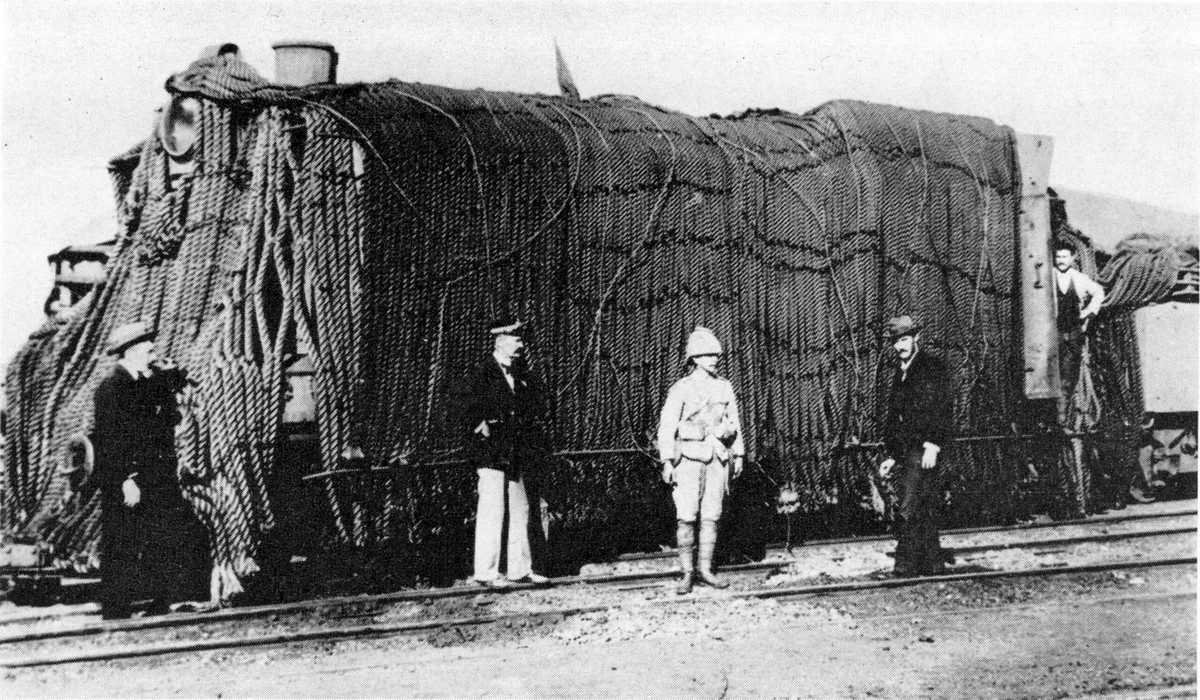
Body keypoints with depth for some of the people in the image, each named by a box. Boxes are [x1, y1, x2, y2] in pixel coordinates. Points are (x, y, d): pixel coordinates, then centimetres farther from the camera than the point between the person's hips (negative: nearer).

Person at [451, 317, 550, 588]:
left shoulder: (522, 375, 14)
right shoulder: (481, 373, -9)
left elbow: (537, 400, 29)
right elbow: (463, 399, -22)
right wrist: (479, 425, -20)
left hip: (516, 455, 8)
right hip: (491, 453, -8)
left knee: (520, 512, 11)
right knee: (492, 512, -8)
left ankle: (520, 568, 20)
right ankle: (486, 573, -4)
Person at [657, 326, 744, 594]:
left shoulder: (724, 387, 8)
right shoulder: (681, 389, -5)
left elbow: (734, 422, 15)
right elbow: (667, 426, -6)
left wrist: (738, 455, 12)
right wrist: (667, 462, -11)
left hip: (718, 457, 4)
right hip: (689, 458, -4)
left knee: (712, 516, 5)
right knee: (686, 516, -7)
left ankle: (706, 569, 13)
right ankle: (687, 573, 1)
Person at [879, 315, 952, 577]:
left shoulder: (932, 366, -3)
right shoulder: (900, 374, 21)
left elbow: (944, 408, -11)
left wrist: (933, 446, -17)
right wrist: (892, 456, 20)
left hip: (924, 451, -8)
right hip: (904, 454, 8)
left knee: (909, 511, -13)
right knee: (924, 513, 8)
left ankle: (906, 566, -14)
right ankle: (933, 563, 12)